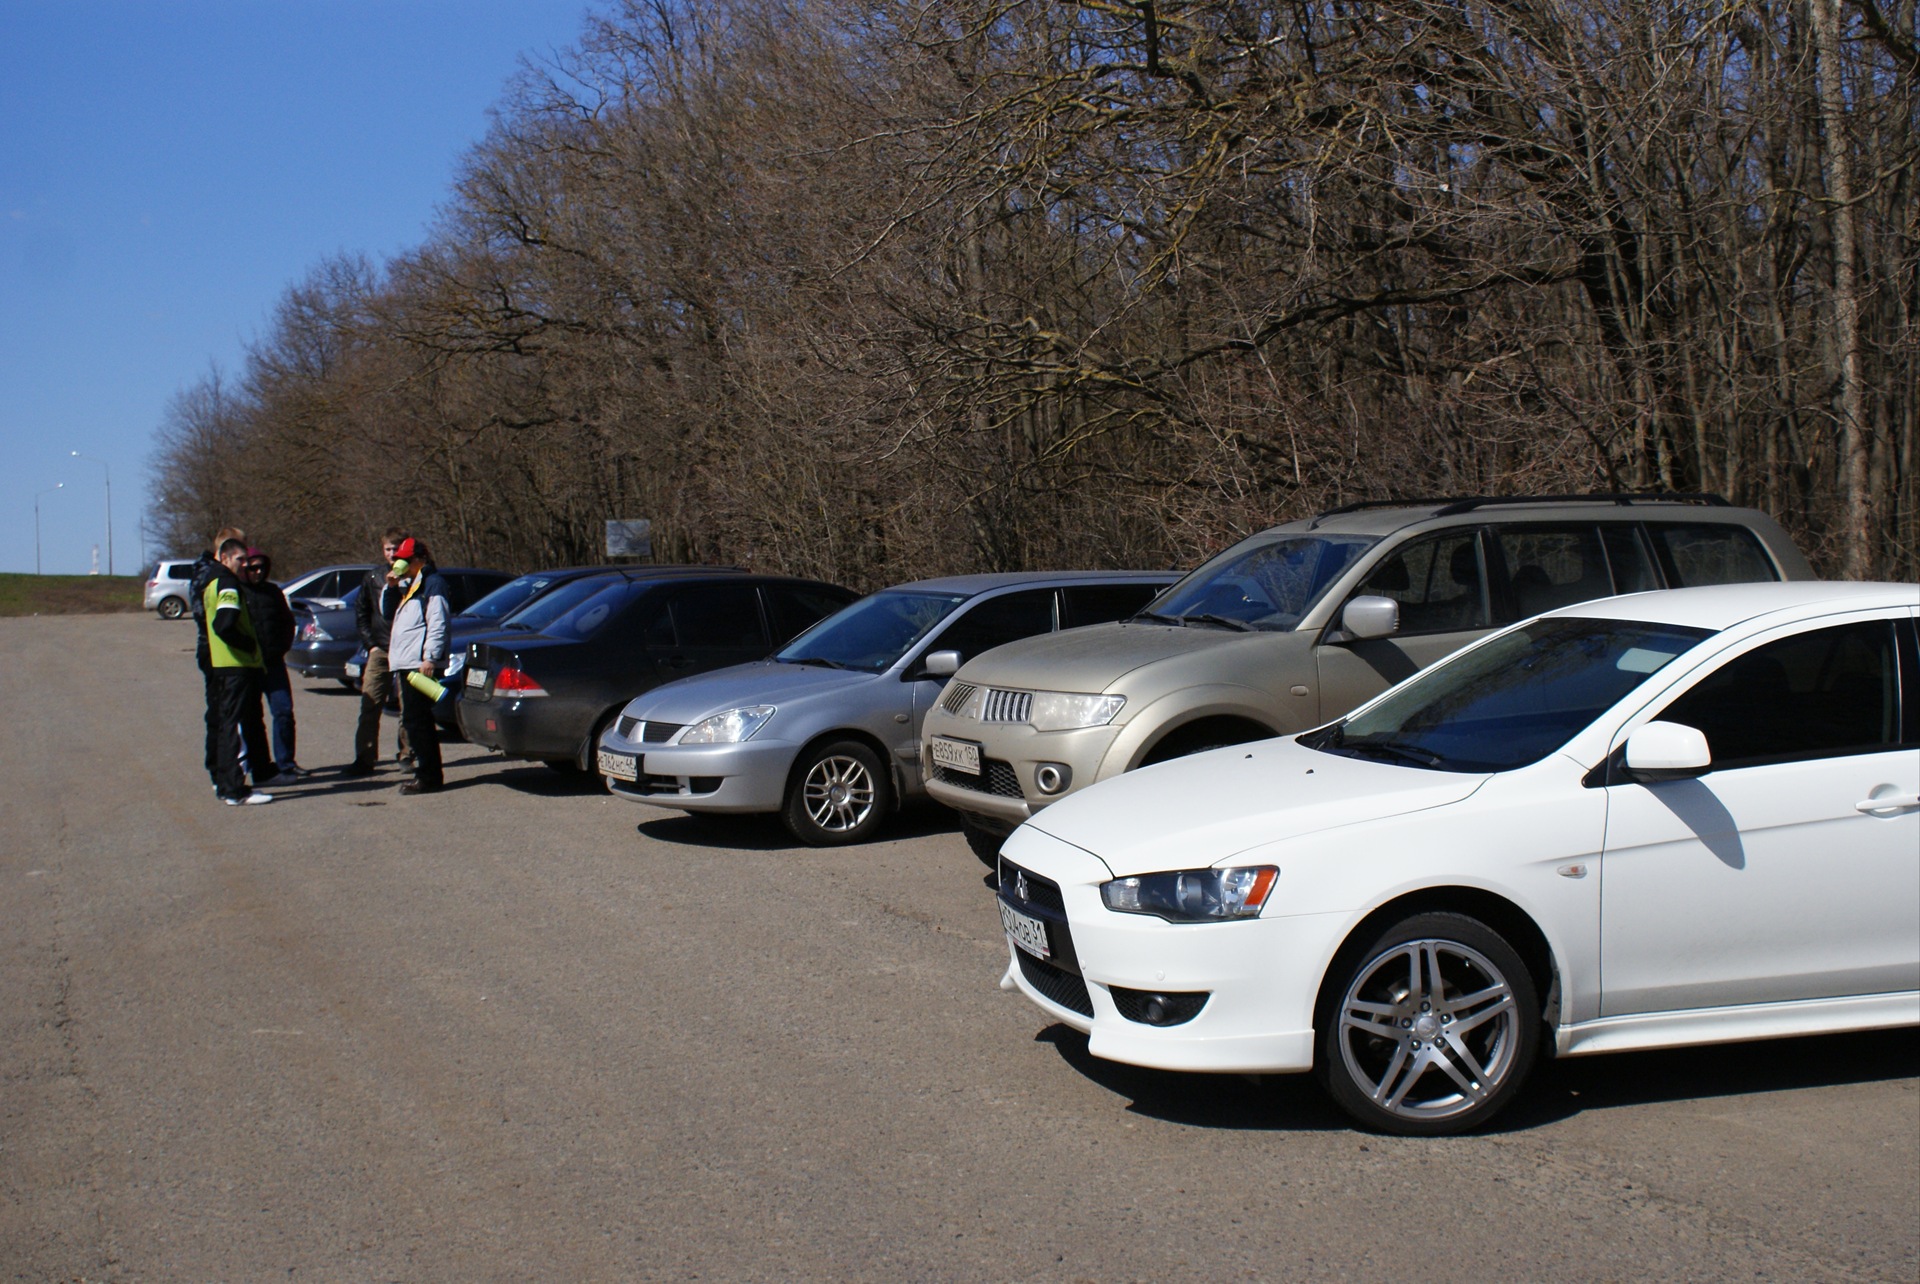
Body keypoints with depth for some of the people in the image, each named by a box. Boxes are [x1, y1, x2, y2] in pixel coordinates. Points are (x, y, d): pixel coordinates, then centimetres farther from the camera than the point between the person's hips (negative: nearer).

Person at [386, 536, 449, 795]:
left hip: (421, 664, -11)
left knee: (416, 721, -11)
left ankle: (428, 776, -7)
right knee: (413, 720, 12)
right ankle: (427, 773, 18)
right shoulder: (411, 585, 24)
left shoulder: (432, 583, -8)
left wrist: (429, 658, -23)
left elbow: (437, 623, -17)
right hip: (406, 664, 11)